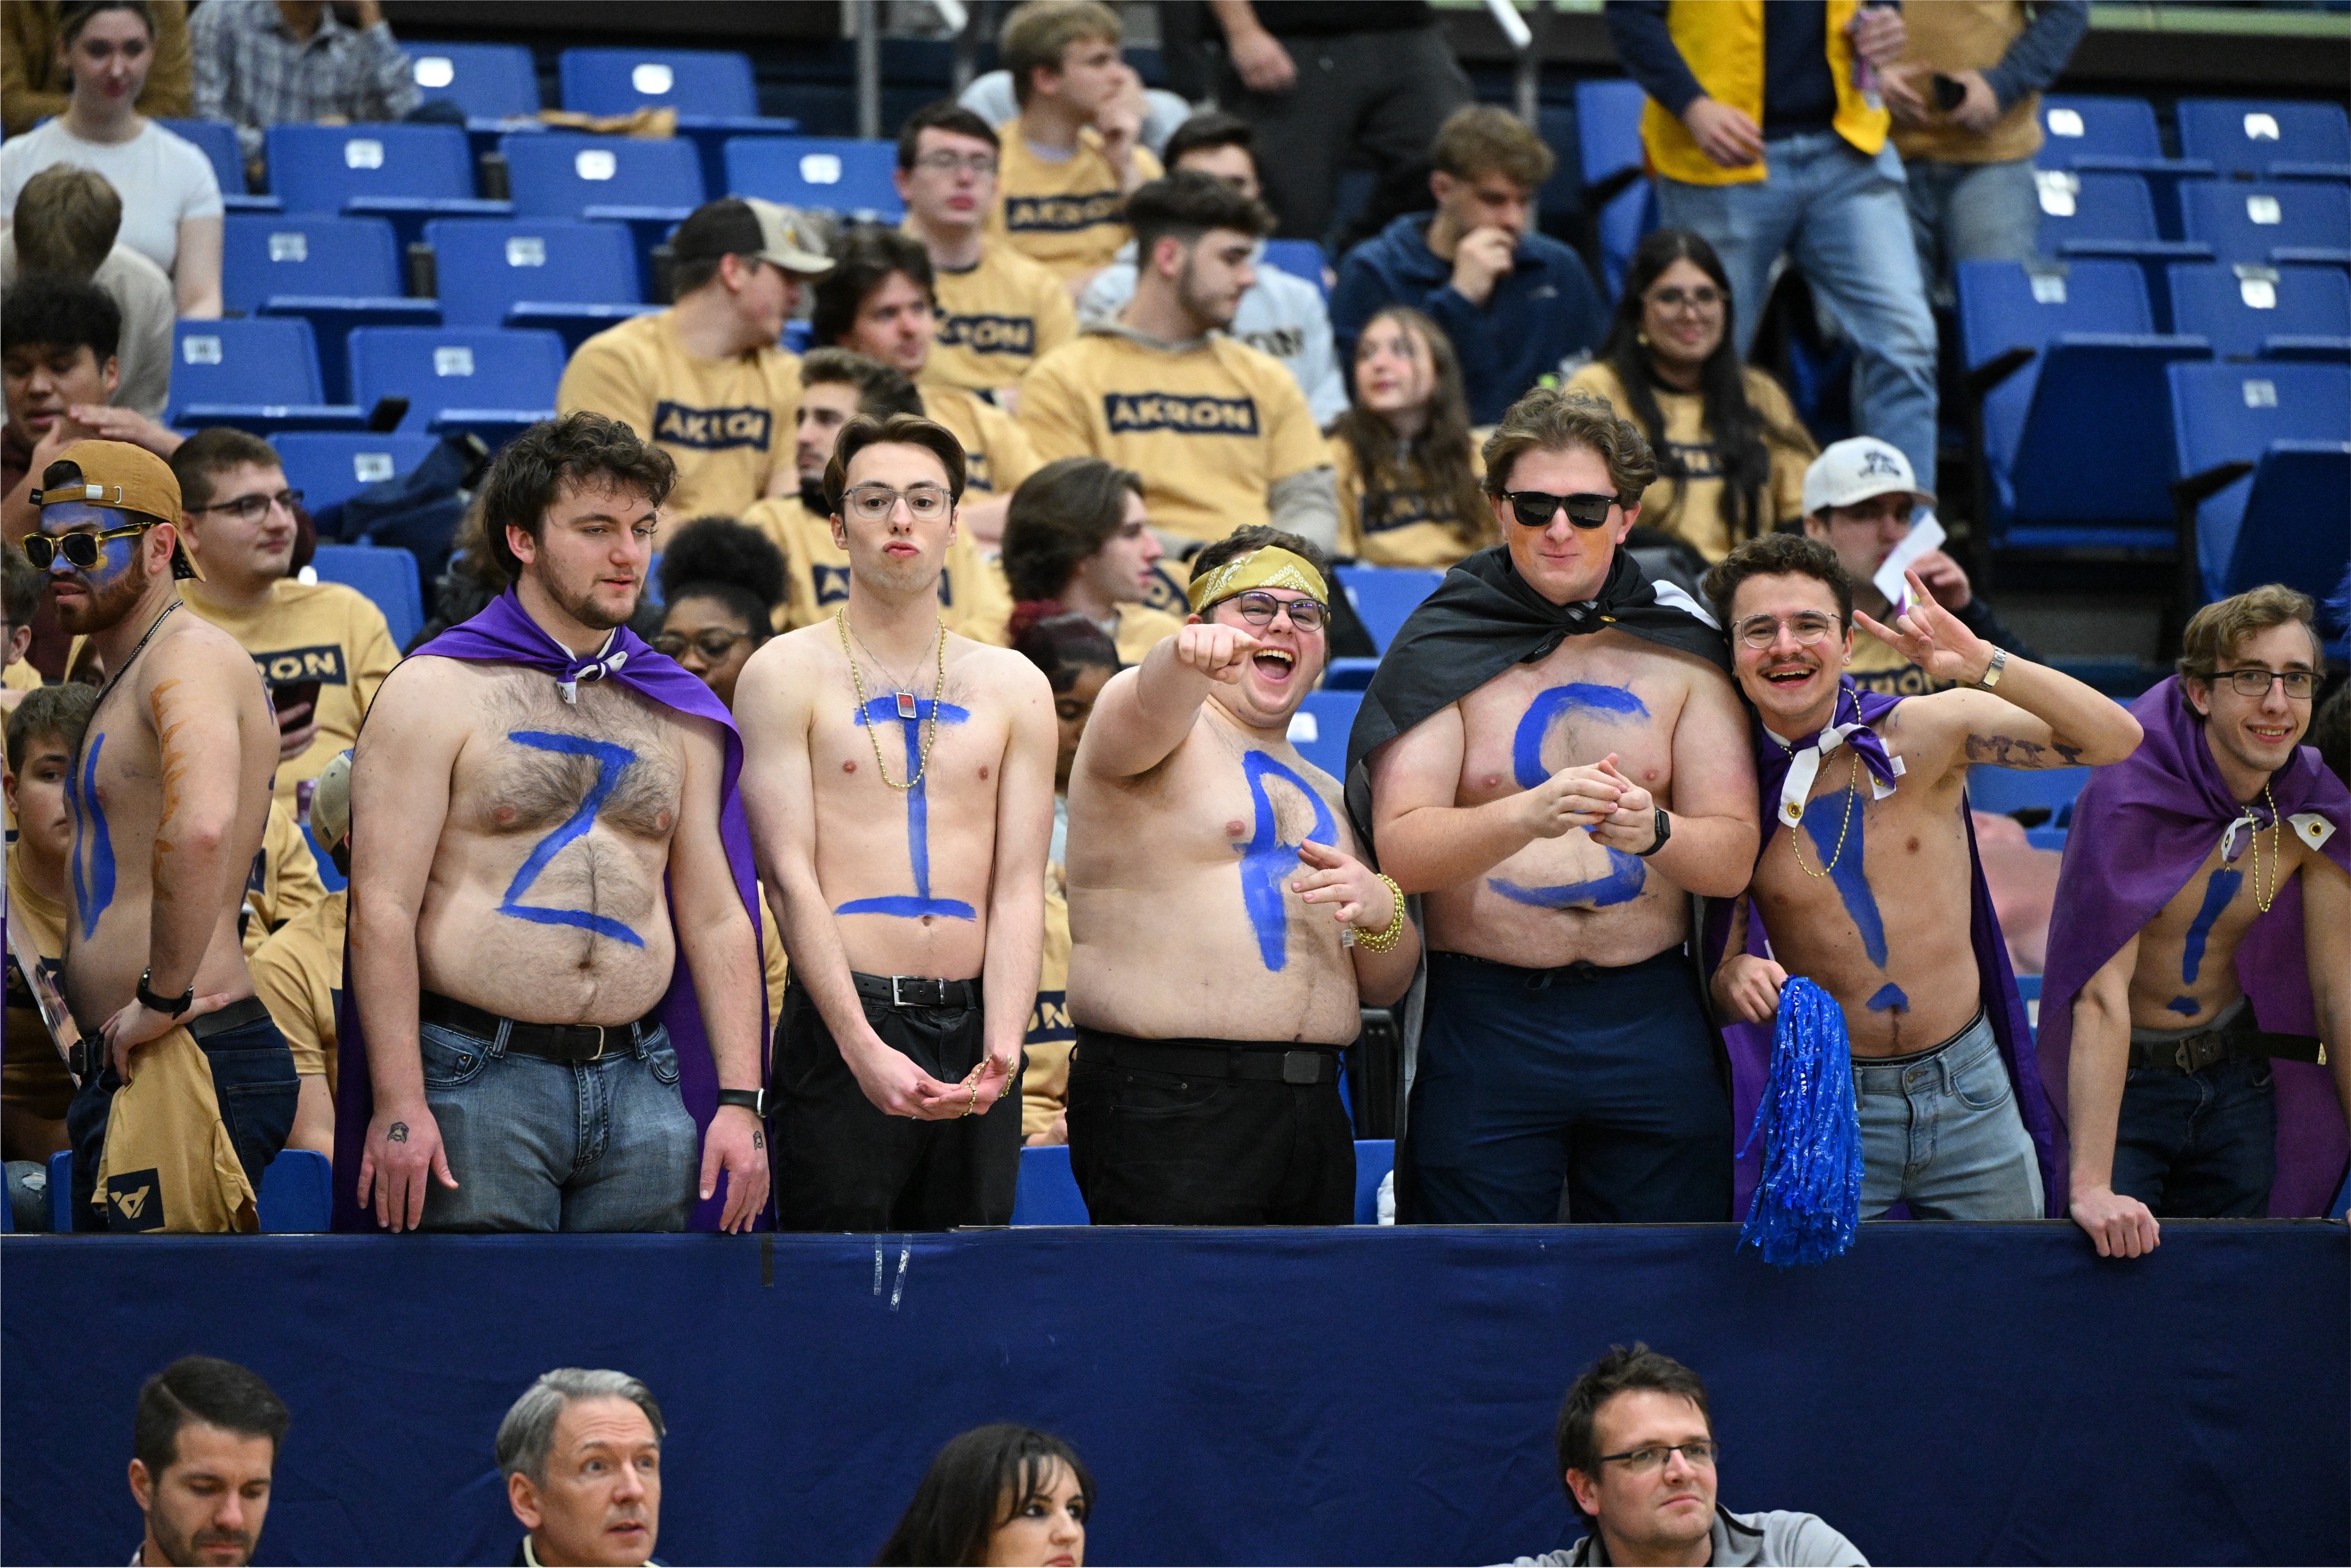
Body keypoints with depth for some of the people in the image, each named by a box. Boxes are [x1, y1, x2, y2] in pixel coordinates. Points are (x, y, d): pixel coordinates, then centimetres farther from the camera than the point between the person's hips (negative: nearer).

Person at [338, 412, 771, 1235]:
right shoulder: (436, 691, -2)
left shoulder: (680, 713, 14)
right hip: (481, 1077, -4)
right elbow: (383, 908, -7)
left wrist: (741, 1098, 6)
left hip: (642, 1087, 5)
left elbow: (717, 918, 15)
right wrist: (398, 1105, -15)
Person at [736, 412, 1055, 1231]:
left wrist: (1003, 1043, -11)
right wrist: (865, 1049, -16)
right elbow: (790, 877, -5)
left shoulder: (1014, 687, 13)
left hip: (973, 1022, 3)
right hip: (840, 1019, -3)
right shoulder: (786, 672, 3)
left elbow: (1019, 887, 6)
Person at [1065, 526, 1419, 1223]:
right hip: (1166, 1107, -7)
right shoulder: (1173, 730, 3)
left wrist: (1381, 910, -1)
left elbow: (1385, 987, 22)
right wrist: (1187, 660, -48)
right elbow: (1149, 708, -24)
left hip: (1311, 1113, 7)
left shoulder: (1325, 794, 23)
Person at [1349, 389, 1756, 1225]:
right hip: (1484, 1021, -2)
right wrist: (1532, 816, -26)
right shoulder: (1443, 648, 4)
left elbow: (1732, 858, 3)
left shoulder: (1678, 649, 9)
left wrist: (1653, 833, -19)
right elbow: (1402, 851, -8)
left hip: (1649, 1024, 2)